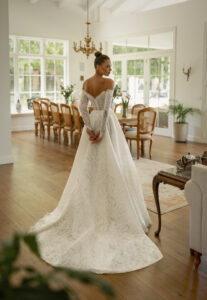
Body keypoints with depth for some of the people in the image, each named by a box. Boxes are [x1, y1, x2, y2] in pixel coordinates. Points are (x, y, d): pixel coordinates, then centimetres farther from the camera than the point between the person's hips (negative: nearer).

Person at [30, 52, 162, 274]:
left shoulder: (86, 83, 6)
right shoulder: (109, 82, -13)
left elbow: (82, 108, -1)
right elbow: (106, 109, -19)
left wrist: (90, 128, -7)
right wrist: (102, 131, -18)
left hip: (92, 123, 6)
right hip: (106, 123, -6)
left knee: (90, 166, 12)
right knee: (112, 166, 1)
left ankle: (90, 207, 23)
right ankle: (114, 209, 8)